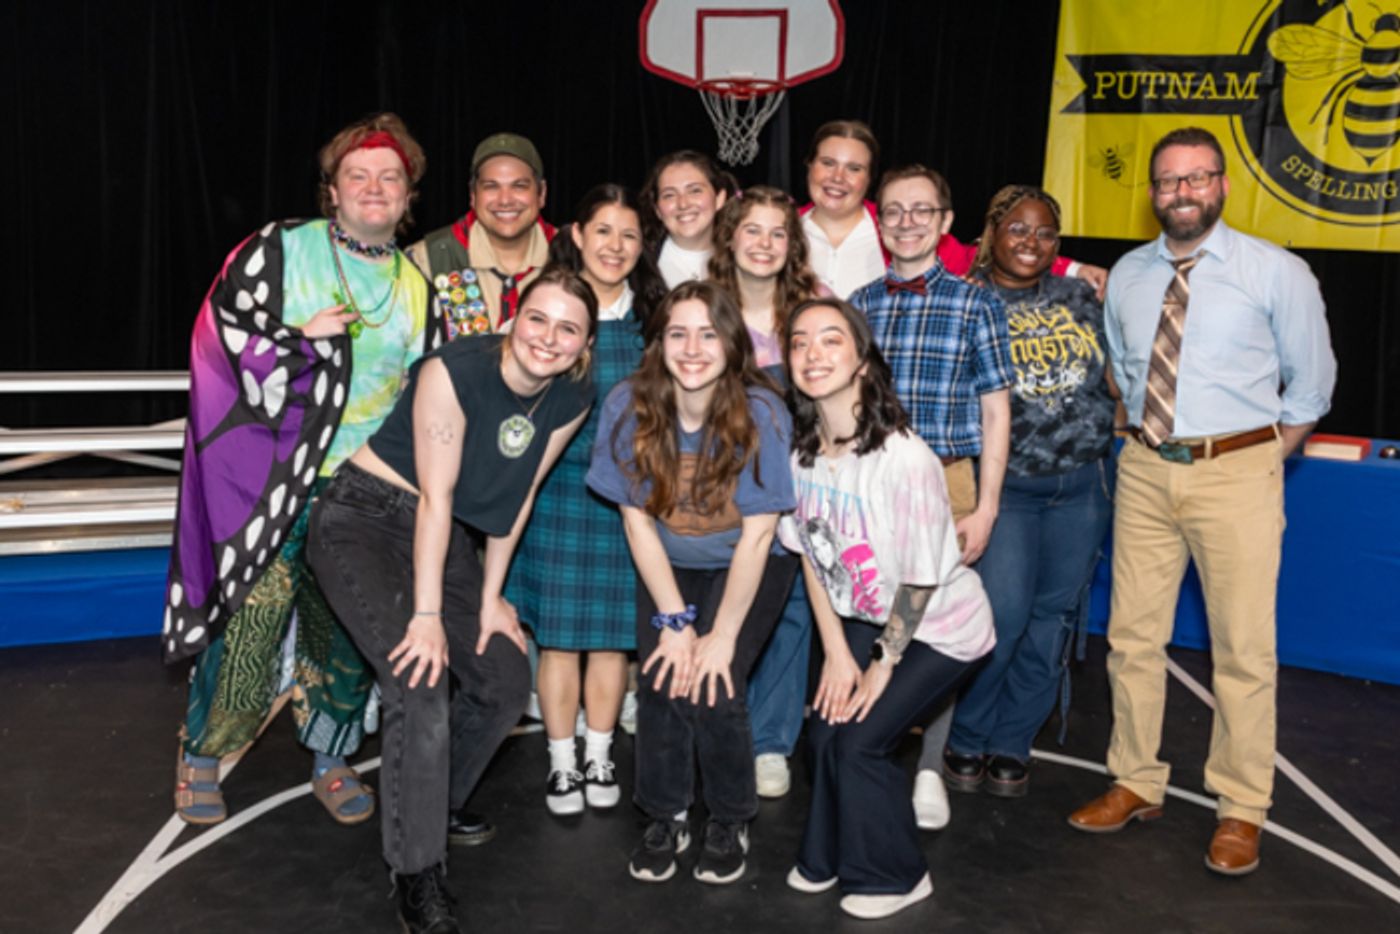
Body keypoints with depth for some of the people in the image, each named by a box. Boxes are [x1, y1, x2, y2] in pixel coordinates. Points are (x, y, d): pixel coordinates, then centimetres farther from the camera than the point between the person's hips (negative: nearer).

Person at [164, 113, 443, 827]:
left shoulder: (418, 284, 10)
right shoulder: (280, 249, 0)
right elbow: (221, 333, -4)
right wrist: (305, 338, -13)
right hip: (273, 479, -3)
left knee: (348, 630, 6)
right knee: (251, 616, -4)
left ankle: (331, 757, 26)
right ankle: (200, 754, 19)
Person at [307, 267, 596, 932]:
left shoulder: (572, 398, -7)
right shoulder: (454, 372, -25)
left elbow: (519, 493, 2)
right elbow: (435, 496, -24)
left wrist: (490, 597, 3)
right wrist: (428, 614, -23)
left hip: (448, 535, 7)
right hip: (365, 520, -7)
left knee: (507, 682, 7)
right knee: (420, 684, -22)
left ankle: (432, 804, 33)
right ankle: (417, 876, -9)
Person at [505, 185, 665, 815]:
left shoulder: (651, 318, 6)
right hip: (557, 485, -2)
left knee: (613, 630, 8)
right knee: (557, 630, 3)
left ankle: (599, 757, 24)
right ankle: (561, 762, 19)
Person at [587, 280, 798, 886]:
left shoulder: (760, 413, -27)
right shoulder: (628, 407, -21)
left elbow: (757, 532, -20)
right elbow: (637, 518, -12)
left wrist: (723, 635, -17)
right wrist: (675, 621, -13)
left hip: (749, 565, -2)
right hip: (667, 565, 2)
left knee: (714, 690, -15)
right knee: (662, 680, -11)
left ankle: (730, 823, 11)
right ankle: (665, 819, 14)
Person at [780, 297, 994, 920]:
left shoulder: (904, 458, -30)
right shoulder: (797, 449, -13)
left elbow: (920, 579, -20)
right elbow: (810, 556, -1)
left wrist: (883, 664, -10)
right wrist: (836, 653, -3)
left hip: (941, 627, -5)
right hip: (864, 618, 5)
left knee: (858, 740, -10)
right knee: (824, 730, -1)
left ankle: (895, 878, 16)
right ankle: (828, 857, 27)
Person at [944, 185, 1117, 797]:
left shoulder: (1079, 297, 10)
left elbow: (1115, 375, 19)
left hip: (1083, 482, 4)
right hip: (1005, 482, -4)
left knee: (1053, 615, 6)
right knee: (1002, 613, -11)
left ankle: (1011, 742, 22)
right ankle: (964, 737, 13)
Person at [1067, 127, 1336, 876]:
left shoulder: (1277, 273, -3)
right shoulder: (1126, 277, 8)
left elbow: (1311, 383, 5)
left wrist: (1262, 460, 4)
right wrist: (1145, 435, 14)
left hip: (1236, 472, -4)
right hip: (1146, 470, 4)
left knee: (1244, 647, 1)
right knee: (1132, 636, 9)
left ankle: (1240, 812, 15)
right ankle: (1135, 785, 24)